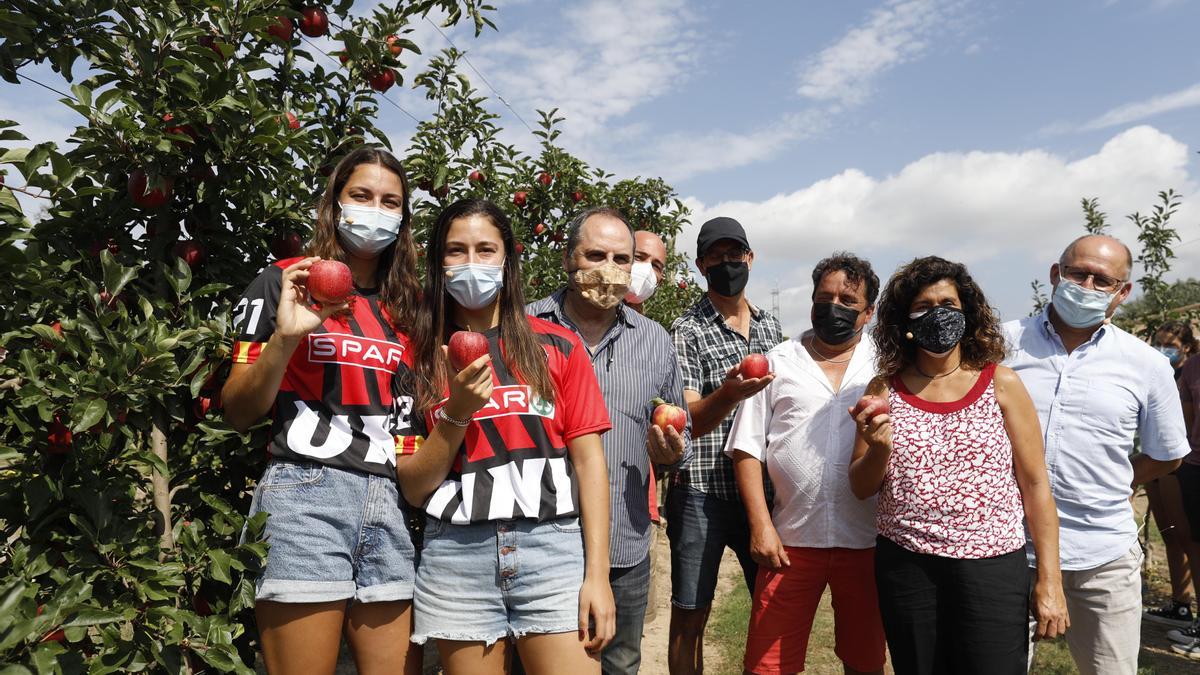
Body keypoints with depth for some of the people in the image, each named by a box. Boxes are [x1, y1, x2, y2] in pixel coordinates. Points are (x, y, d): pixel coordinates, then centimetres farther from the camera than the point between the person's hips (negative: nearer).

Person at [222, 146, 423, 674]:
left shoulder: (405, 304, 16)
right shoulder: (284, 282, 3)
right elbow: (237, 413, 0)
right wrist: (285, 337, -14)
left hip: (393, 504, 5)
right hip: (306, 494, -4)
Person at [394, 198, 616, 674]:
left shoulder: (556, 346, 4)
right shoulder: (421, 359, 7)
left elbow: (588, 460, 1)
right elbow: (414, 488, 6)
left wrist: (597, 574, -5)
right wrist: (456, 414, -9)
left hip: (552, 548, -1)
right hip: (456, 557, 1)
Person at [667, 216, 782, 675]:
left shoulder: (772, 327, 11)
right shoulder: (688, 331, -5)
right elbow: (687, 422, -13)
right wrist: (728, 394, -33)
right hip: (702, 494, -4)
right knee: (690, 618, 5)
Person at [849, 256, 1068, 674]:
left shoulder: (1001, 385, -2)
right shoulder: (884, 391, 1)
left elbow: (1035, 485, 0)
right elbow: (860, 489, 5)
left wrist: (1050, 581, -2)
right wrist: (878, 449, -16)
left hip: (992, 568, -1)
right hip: (905, 567, 2)